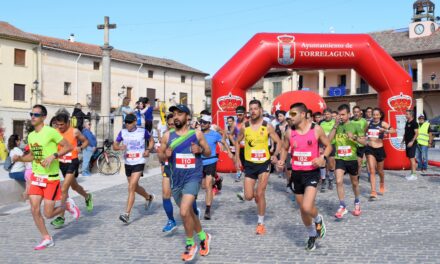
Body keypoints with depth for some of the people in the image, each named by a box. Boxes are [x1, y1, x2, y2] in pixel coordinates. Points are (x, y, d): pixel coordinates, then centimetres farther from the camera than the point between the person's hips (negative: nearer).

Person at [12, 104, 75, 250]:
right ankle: (47, 239, 16)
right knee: (34, 209, 0)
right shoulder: (30, 136, 8)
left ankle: (67, 205, 26)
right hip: (36, 176, 6)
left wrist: (53, 156, -24)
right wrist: (19, 158, 2)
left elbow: (68, 147, -13)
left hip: (51, 178, -6)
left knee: (48, 214, -4)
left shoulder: (50, 131, -13)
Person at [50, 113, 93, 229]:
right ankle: (87, 197, 53)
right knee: (74, 186, 24)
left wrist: (80, 147, -15)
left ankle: (61, 217, -4)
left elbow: (86, 141, 4)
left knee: (64, 189, -13)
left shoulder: (75, 132, -9)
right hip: (61, 162, 5)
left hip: (72, 162, -5)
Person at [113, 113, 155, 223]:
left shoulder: (143, 131, -5)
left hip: (139, 163, -5)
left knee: (131, 188, -15)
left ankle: (127, 214, -13)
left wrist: (148, 150, -6)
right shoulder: (122, 132, 2)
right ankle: (149, 197, 48)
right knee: (135, 187, 19)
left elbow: (151, 141, 11)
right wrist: (120, 147, -18)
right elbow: (114, 145, 4)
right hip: (128, 163, 5)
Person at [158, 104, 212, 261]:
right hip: (176, 179, 4)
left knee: (184, 211, -19)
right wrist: (165, 155, -14)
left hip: (193, 177, -4)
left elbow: (209, 153, 7)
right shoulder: (167, 136, 1)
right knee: (188, 212, 16)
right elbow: (160, 157, 9)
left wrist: (200, 149, -14)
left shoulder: (197, 134, -2)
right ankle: (203, 237, 41)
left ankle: (190, 244, 4)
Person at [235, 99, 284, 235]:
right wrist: (237, 158, 6)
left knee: (260, 194, -5)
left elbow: (278, 142, -1)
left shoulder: (268, 127, -7)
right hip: (249, 164, 2)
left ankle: (261, 223, 11)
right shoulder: (244, 127, -2)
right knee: (248, 196, -1)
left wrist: (275, 155, -18)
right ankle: (256, 194, 38)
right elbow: (237, 142, 14)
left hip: (264, 163, -2)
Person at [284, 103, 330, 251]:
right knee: (302, 209, 13)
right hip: (296, 173, 4)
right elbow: (285, 149, 15)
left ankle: (318, 220, 16)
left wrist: (323, 157, -16)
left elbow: (328, 146, 2)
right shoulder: (289, 132, -1)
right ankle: (312, 236, 37)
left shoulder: (316, 129, -9)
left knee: (307, 207, -20)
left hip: (312, 173, -4)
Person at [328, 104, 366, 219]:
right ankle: (342, 207, -7)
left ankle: (357, 203, 38)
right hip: (340, 159, 1)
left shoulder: (355, 126, -2)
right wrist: (335, 126, -12)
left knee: (354, 183, 15)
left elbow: (364, 141, -5)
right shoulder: (337, 126, 5)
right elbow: (329, 139, -6)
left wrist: (354, 137, -23)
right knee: (339, 181, -15)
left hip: (352, 159, -1)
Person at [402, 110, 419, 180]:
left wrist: (412, 141, -22)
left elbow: (416, 133, -17)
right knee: (410, 158, 11)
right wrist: (403, 140, 17)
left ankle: (414, 174, -7)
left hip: (412, 143, -9)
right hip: (407, 143, 9)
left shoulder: (414, 123, -12)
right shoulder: (407, 122, 14)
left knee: (412, 158, -9)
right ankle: (412, 173, 17)